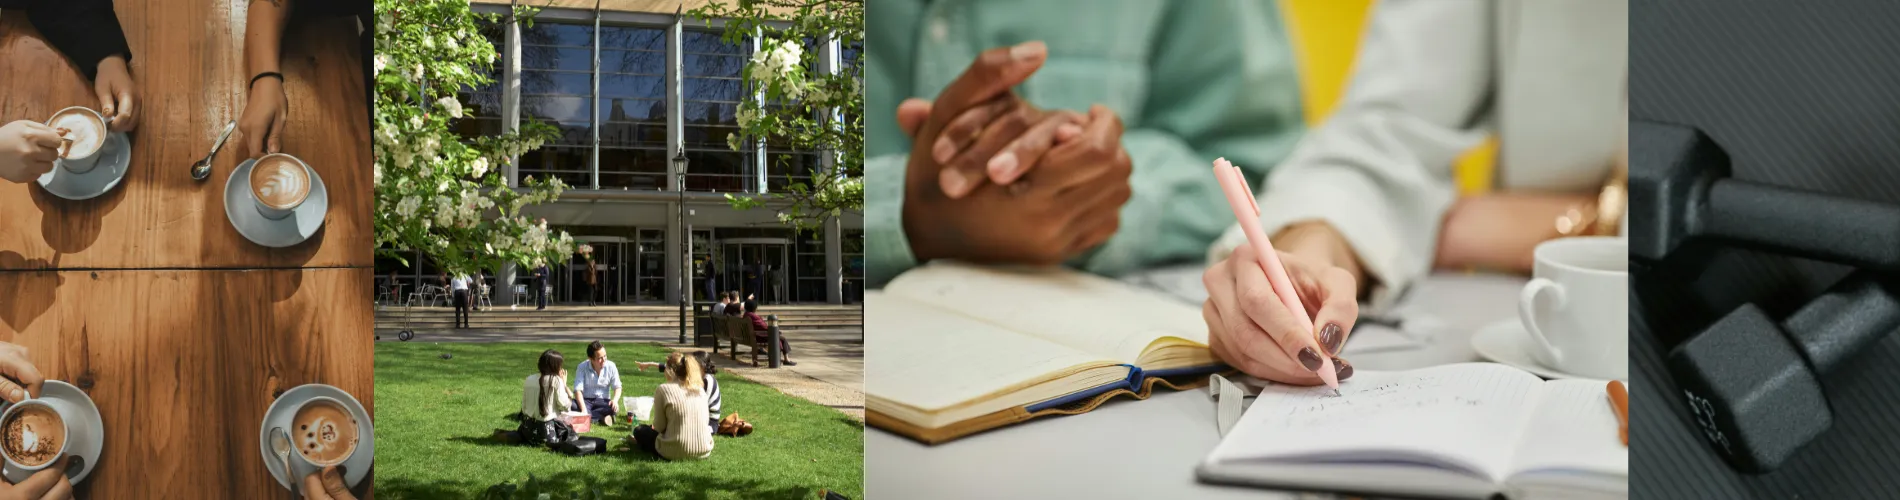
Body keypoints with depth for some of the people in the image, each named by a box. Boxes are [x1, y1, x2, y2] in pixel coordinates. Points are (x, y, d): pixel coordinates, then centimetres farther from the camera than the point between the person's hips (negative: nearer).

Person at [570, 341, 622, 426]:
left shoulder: (611, 367, -6)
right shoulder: (582, 367, -11)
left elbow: (617, 387, -1)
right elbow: (578, 390, -18)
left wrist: (615, 400, -24)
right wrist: (583, 409, -34)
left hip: (603, 401, 1)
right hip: (586, 400, -1)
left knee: (614, 408, -32)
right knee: (572, 405, -34)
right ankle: (602, 418, -33)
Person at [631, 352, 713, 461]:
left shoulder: (664, 389, -8)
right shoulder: (700, 390, 5)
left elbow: (659, 427, -5)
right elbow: (705, 421, 11)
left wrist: (653, 426, 20)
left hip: (676, 452, -3)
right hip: (704, 452, 4)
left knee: (639, 431, 24)